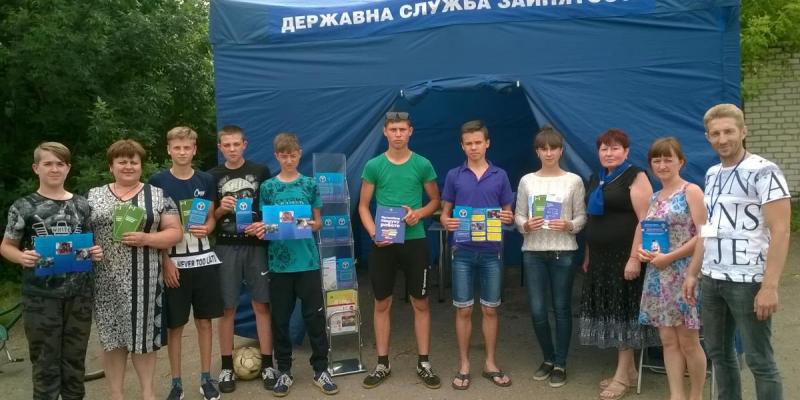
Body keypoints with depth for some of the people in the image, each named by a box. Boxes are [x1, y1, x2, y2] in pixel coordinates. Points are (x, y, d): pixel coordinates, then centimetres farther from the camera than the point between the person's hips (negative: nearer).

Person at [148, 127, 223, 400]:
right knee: (174, 325, 5)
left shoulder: (206, 181, 4)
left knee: (204, 320, 9)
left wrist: (206, 229, -11)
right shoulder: (157, 182, -3)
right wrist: (166, 262, -10)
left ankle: (206, 378, 22)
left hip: (204, 260, 2)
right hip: (174, 261, -2)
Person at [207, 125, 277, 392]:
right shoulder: (212, 176, 6)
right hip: (225, 248, 1)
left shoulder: (260, 171, 4)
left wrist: (265, 224, -12)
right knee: (227, 308, 5)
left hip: (256, 246, 0)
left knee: (262, 305, 3)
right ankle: (227, 367, 16)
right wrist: (220, 210, -12)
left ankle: (267, 365, 12)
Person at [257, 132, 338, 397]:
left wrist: (314, 225, -14)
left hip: (308, 260, 0)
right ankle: (284, 372, 22)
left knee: (315, 316, 4)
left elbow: (318, 221, 7)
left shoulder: (310, 184, 4)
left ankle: (320, 370, 18)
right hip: (279, 261, 0)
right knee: (280, 319, 8)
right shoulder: (268, 187, 4)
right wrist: (262, 230, -16)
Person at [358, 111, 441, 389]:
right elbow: (363, 206, 3)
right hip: (383, 243, 1)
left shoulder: (422, 164, -1)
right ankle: (383, 364, 21)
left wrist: (420, 213, -13)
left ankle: (423, 363, 19)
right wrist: (373, 233, -13)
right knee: (382, 304, 8)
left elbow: (435, 201, 7)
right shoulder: (374, 166, 0)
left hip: (414, 241, 0)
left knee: (421, 303, 6)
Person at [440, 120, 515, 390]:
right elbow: (444, 213, 6)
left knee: (490, 310, 8)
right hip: (463, 251, 0)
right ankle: (464, 365, 18)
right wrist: (447, 223, -16)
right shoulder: (454, 176, 3)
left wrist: (508, 219, -15)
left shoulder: (500, 176, 4)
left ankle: (490, 364, 22)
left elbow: (509, 215, 8)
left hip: (491, 252, 1)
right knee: (464, 310, 6)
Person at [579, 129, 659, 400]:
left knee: (623, 311, -1)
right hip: (600, 257, 7)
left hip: (624, 256, -7)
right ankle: (628, 369, 23)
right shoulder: (596, 180, 15)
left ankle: (622, 376, 7)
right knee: (610, 312, 10)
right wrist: (588, 256, 15)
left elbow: (644, 220, -14)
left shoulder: (635, 177, -7)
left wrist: (634, 257, -21)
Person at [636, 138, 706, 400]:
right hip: (658, 276, 6)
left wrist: (669, 257, -16)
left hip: (684, 274, -6)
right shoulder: (654, 197, 14)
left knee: (688, 341, 1)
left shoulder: (691, 191, -5)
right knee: (668, 340, 8)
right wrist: (642, 251, -1)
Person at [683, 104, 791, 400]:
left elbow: (780, 231, -14)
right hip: (711, 280, 7)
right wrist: (693, 273, 14)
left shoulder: (764, 172, -9)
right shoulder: (711, 175, 12)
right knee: (718, 352, 15)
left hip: (747, 281, -7)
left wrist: (769, 286, -20)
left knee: (759, 360, 3)